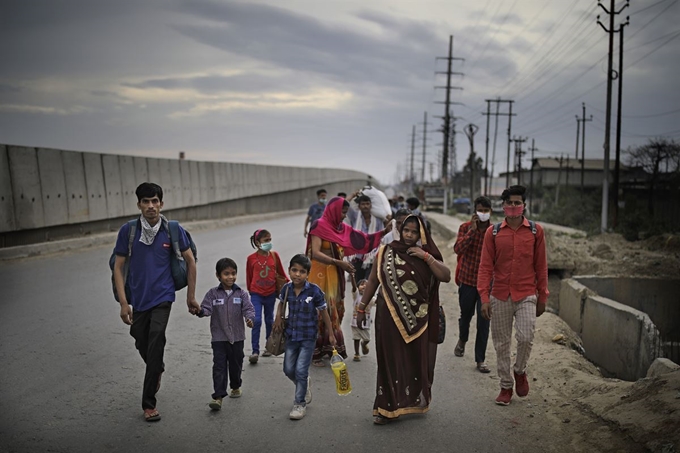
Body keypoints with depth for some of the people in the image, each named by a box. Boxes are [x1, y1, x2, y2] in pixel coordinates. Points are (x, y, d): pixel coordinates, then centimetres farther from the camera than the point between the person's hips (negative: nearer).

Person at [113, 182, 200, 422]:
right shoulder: (128, 230, -6)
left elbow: (190, 261, 3)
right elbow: (118, 266, -1)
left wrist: (191, 297, 4)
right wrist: (123, 302, -7)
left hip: (162, 296, -2)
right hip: (138, 298, 2)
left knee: (155, 345, -12)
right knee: (142, 344, 15)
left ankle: (149, 402, 1)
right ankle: (158, 370, 50)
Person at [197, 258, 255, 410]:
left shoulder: (241, 294, -2)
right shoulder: (213, 294, -3)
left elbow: (248, 308, -9)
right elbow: (207, 308, -11)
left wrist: (249, 318, -30)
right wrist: (200, 311, -34)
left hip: (237, 337, 2)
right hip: (219, 337, -1)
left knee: (236, 364, 16)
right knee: (219, 366, -5)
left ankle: (235, 387, 41)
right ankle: (218, 396, -3)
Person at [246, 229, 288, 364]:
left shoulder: (274, 255, -2)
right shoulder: (251, 258, -6)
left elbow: (281, 272, 10)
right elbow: (249, 276, 6)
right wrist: (250, 290, 14)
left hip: (270, 293, 2)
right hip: (256, 294, -2)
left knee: (269, 320, 15)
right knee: (257, 321, -12)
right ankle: (255, 351, -7)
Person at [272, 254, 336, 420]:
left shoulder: (314, 291, -19)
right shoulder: (286, 289, -7)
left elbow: (324, 313, -8)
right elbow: (282, 303, 16)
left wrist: (330, 334, -2)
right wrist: (279, 318, -1)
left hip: (308, 337, -4)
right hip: (291, 335, 5)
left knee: (301, 370, -5)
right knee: (288, 370, 11)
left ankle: (300, 403, 15)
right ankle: (305, 384, 42)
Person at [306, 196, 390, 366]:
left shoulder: (342, 228, 11)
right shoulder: (320, 226, -10)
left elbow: (363, 239, 11)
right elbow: (315, 253, -19)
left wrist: (384, 232, 1)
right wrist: (339, 262, -26)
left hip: (336, 275, 7)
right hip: (321, 275, -7)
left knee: (335, 311, 8)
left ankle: (330, 348, 18)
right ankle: (316, 353, 3)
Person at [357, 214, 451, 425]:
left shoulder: (428, 256, 5)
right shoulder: (386, 252, 1)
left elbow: (446, 276, -9)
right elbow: (373, 281, 6)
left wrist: (426, 256, -14)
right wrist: (362, 308, 7)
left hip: (417, 319, 2)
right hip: (389, 316, -2)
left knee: (415, 360, 12)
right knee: (390, 361, 1)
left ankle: (414, 401, 32)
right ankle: (387, 407, 10)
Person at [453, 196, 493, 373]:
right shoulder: (465, 227, -4)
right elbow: (458, 249, -18)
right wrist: (472, 230, -24)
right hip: (467, 279, 0)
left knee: (484, 322, 0)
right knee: (466, 315, 18)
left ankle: (480, 360, 10)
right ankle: (462, 340, 48)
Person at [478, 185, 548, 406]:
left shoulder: (536, 230, 2)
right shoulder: (493, 232, 1)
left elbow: (541, 266, 5)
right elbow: (485, 266, 0)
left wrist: (542, 297, 5)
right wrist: (484, 298, -7)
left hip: (526, 295, -1)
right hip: (500, 296, 1)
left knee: (525, 338, -14)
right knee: (501, 344, 7)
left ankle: (520, 371, 17)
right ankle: (506, 386, 24)